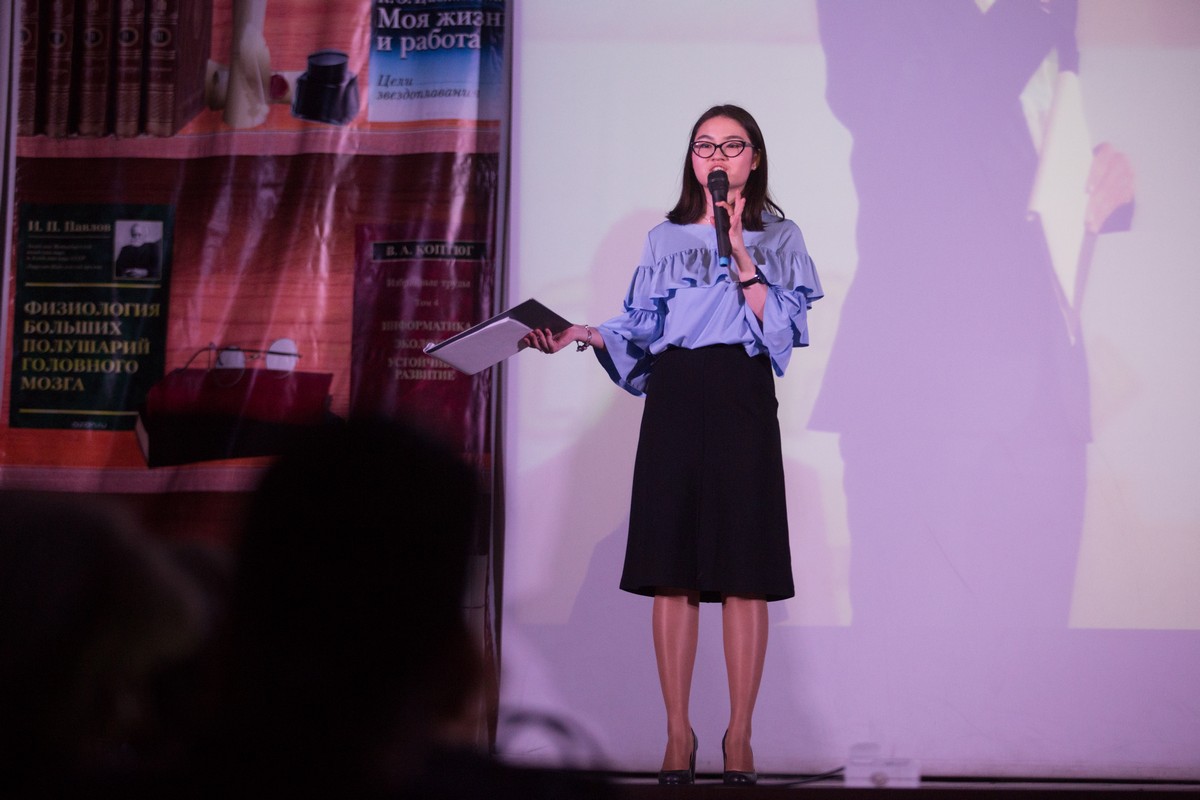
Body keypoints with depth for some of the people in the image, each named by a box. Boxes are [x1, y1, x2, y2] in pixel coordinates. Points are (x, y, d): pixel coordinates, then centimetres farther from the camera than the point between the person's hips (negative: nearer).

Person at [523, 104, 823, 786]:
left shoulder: (779, 237, 11)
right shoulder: (666, 239, 16)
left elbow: (781, 323, -3)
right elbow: (640, 330, 11)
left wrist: (737, 250, -8)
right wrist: (585, 335, -6)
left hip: (743, 400, -2)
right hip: (675, 401, 2)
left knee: (745, 574, -4)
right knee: (673, 573, -1)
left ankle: (740, 734, 3)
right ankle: (679, 733, 6)